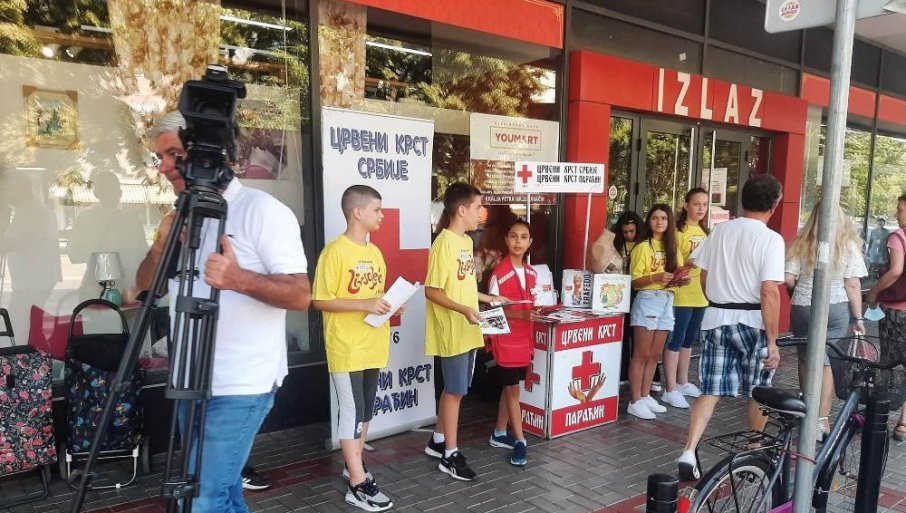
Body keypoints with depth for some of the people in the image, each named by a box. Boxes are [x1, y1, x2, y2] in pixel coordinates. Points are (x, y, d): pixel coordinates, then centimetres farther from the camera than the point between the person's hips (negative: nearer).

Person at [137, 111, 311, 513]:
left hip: (241, 386, -7)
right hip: (192, 383, 7)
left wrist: (240, 279, -34)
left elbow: (300, 295, -17)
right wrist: (160, 247, -7)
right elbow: (145, 287, 12)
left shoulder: (262, 209, -11)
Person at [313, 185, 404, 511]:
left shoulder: (375, 252, 11)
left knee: (366, 409, 16)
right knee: (352, 412, -1)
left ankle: (354, 465, 32)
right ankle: (358, 485, 7)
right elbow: (320, 301, -15)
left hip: (373, 345, 8)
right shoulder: (335, 251, -13)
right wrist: (364, 305, -22)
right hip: (346, 347, -8)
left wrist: (389, 304, 0)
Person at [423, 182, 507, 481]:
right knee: (455, 391, 1)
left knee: (454, 389, 17)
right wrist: (463, 310, -28)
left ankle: (437, 441, 32)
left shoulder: (467, 241, 10)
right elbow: (432, 291, -19)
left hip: (468, 330, 9)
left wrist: (489, 299, 17)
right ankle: (450, 455, 14)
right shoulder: (444, 243, -18)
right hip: (452, 331, -9)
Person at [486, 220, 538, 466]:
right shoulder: (499, 273, -16)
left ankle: (499, 434, 28)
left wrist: (531, 341, 12)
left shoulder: (531, 273, 6)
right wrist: (520, 315, -28)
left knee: (510, 388, 15)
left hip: (523, 339, 7)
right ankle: (520, 441, 11)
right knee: (512, 390, 1)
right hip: (505, 340, -7)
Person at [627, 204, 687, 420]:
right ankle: (635, 402, 2)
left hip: (667, 302, 6)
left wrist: (681, 278, -5)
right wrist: (654, 277, -25)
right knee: (641, 354, -3)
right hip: (647, 300, -6)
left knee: (654, 355, 11)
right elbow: (634, 281, -9)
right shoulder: (643, 247, -6)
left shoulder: (673, 247, 12)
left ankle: (645, 396, 21)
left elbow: (678, 273, 17)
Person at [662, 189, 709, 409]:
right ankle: (671, 390, 1)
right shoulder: (678, 231, -11)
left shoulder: (705, 232, 13)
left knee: (689, 340, 17)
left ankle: (683, 383, 29)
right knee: (676, 340, -4)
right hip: (681, 295, -8)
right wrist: (688, 263, -30)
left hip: (700, 295, 8)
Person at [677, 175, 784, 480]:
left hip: (716, 319, 4)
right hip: (752, 321, -4)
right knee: (758, 393, 16)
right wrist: (773, 340, -12)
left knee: (710, 391, 7)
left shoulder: (720, 230, 4)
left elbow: (703, 276, 10)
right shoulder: (771, 239, -11)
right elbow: (769, 293, -18)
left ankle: (688, 453, -4)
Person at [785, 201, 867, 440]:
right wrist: (858, 318, 0)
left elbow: (788, 279, -5)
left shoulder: (801, 243, 0)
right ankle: (821, 419, 5)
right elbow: (853, 285, -7)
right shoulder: (849, 244, -3)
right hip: (836, 310, -1)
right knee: (827, 363, 4)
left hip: (802, 308, 1)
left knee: (806, 360, 16)